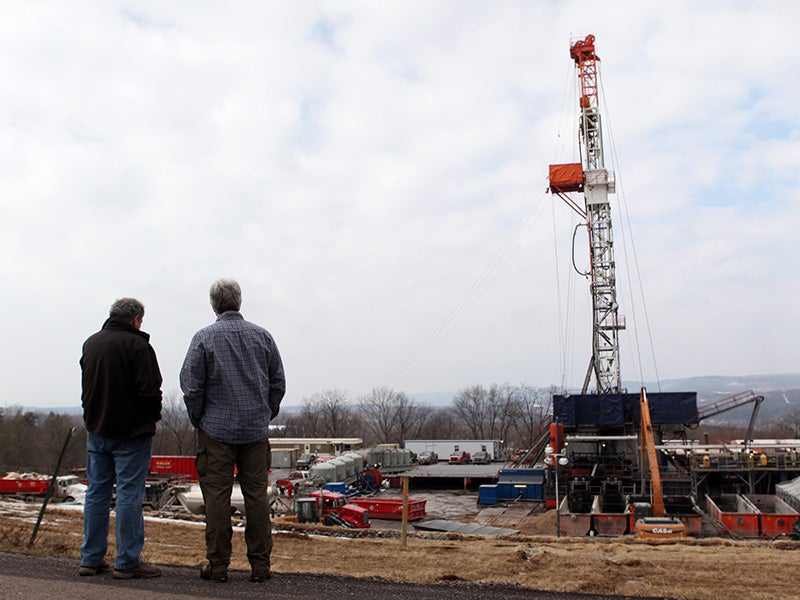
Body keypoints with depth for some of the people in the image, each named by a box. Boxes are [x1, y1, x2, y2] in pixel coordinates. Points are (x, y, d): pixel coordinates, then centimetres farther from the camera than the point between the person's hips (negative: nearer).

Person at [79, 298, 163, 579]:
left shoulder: (90, 343, 11)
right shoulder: (137, 345, -14)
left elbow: (86, 387, 18)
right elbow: (150, 390, -18)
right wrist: (153, 416, -1)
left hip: (96, 430, 7)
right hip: (131, 431, -7)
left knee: (96, 493, 13)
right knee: (129, 494, -2)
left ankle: (91, 558, 19)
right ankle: (128, 561, 3)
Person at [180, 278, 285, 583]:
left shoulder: (204, 338, -5)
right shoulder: (262, 336, 4)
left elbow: (191, 386, -5)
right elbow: (278, 383, 7)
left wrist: (198, 420, 7)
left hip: (216, 429, -3)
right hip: (256, 430, 3)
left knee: (217, 496, 4)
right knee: (257, 495, 6)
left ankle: (217, 564, 10)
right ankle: (260, 564, 11)